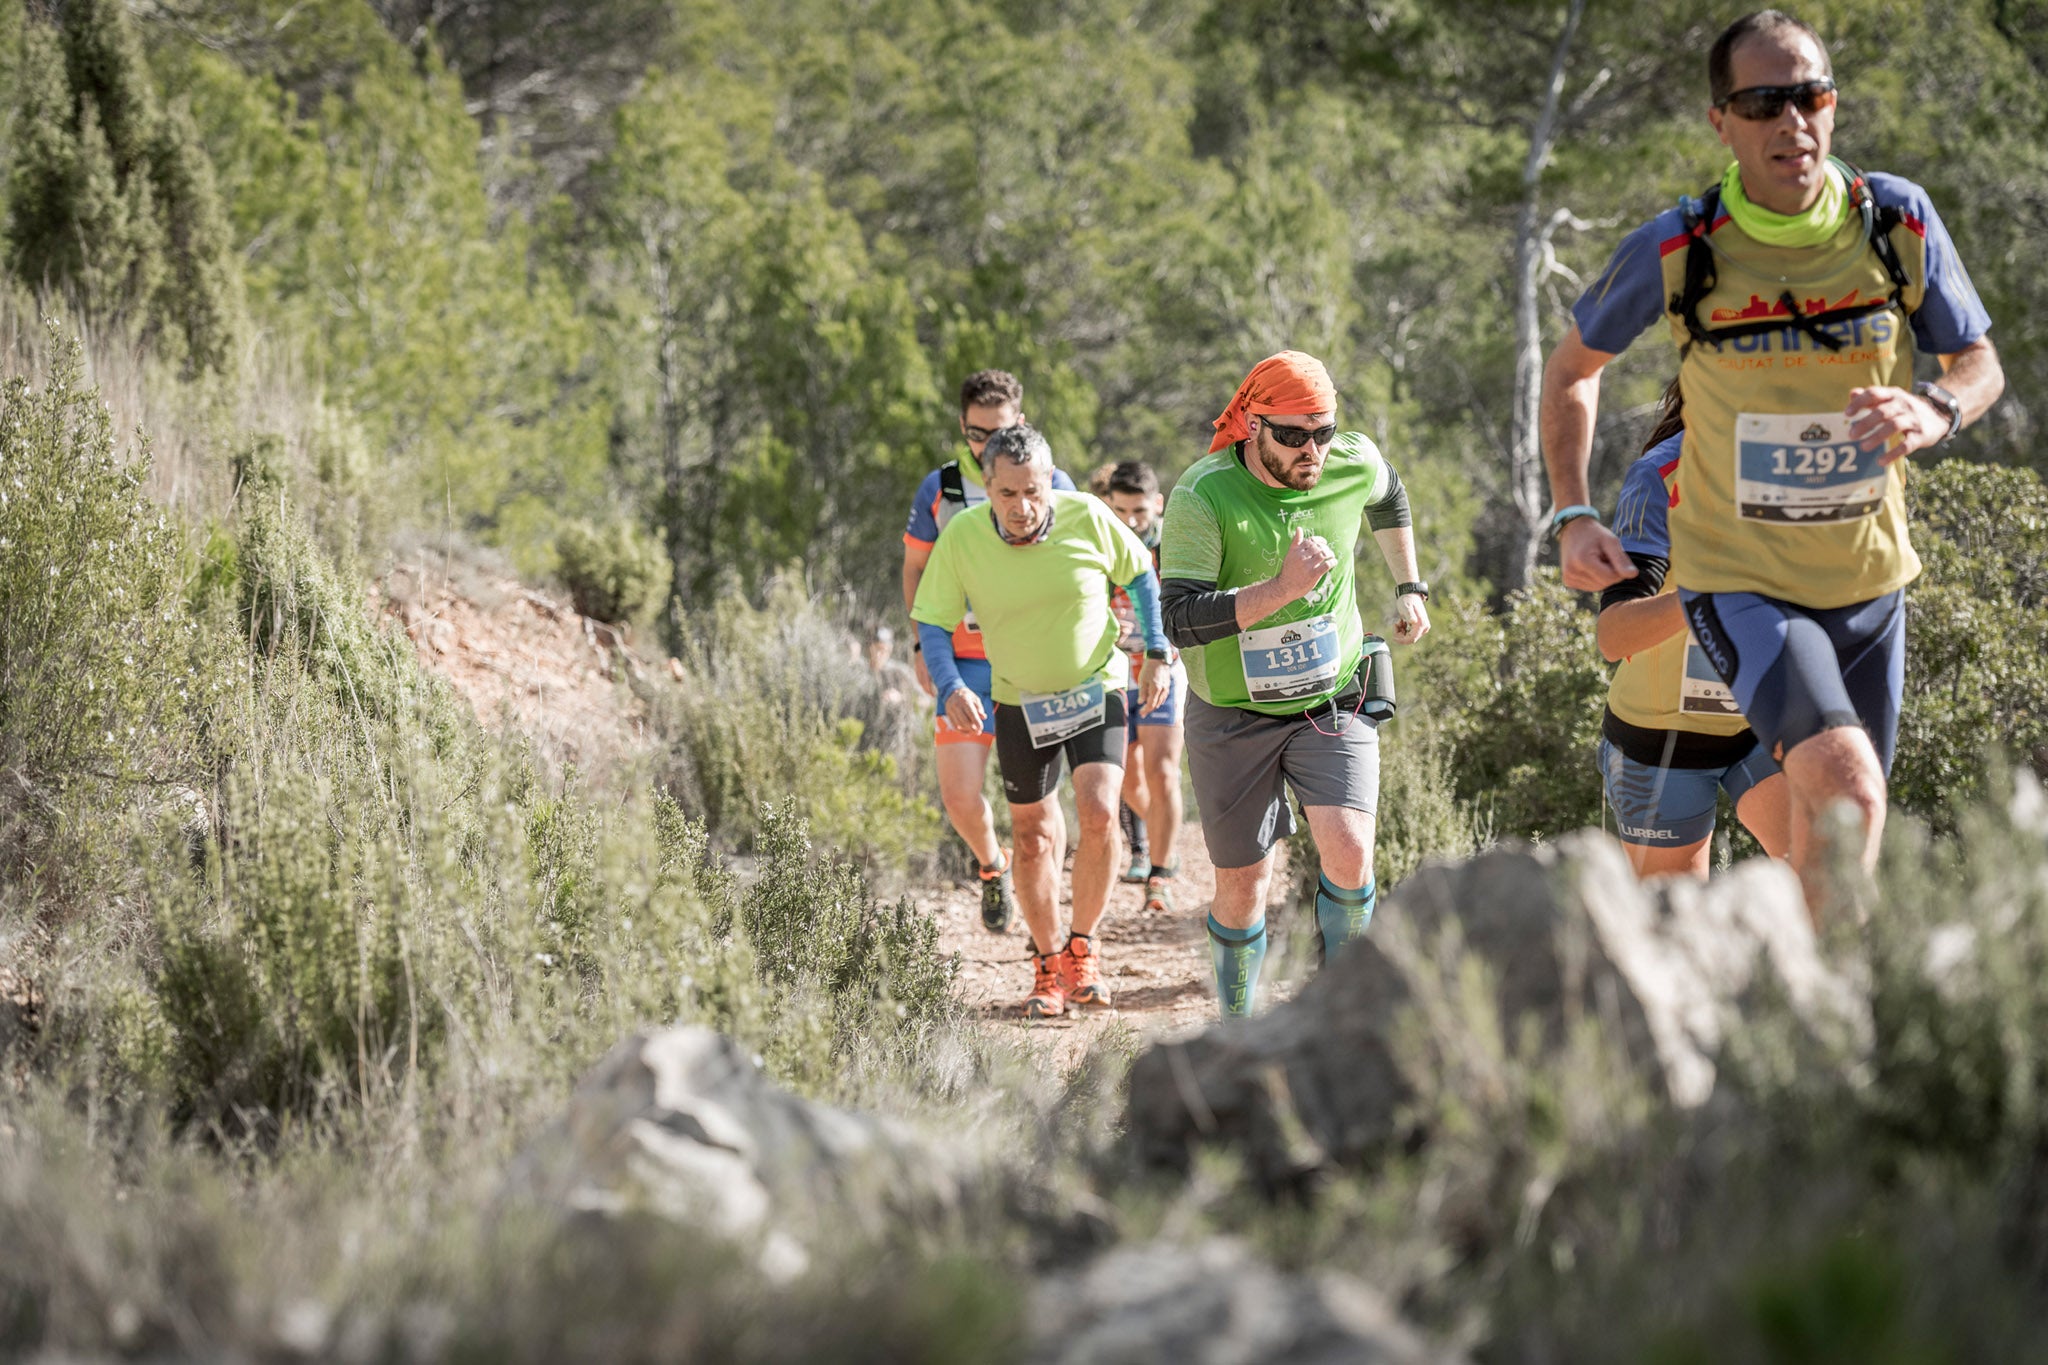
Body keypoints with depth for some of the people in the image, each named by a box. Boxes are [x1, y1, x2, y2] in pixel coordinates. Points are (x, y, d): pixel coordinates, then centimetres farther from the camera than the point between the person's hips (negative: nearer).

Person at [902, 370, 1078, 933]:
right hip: (964, 663, 1)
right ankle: (993, 868, 25)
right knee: (960, 796, -6)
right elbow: (915, 569, 14)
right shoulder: (939, 489, 3)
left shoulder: (1053, 486, 0)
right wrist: (924, 644, 5)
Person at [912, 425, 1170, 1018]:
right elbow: (933, 623, -9)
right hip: (1020, 702, 1)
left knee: (1098, 814, -19)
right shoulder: (962, 537, -18)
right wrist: (951, 687, -25)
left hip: (1097, 688, -1)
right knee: (1034, 835, 8)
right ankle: (1047, 964, 27)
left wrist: (1157, 654, -3)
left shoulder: (1087, 517, -17)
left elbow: (1140, 574, 1)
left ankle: (1083, 947, 1)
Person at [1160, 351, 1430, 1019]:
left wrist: (1409, 588, 25)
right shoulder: (1201, 497, -21)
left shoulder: (1355, 464, -8)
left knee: (1348, 853, -19)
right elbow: (1180, 619, -27)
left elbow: (1389, 496, 19)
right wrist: (1283, 588, -35)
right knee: (1242, 887, 7)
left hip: (1334, 699, 2)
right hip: (1233, 713, -2)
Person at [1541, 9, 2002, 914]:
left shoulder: (1899, 221, -8)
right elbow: (1574, 367, 6)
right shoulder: (1675, 251, -12)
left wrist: (1936, 410, -21)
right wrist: (1572, 516, -3)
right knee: (1845, 784, -27)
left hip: (1869, 579, 4)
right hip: (1740, 583, -4)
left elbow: (1980, 363, 3)